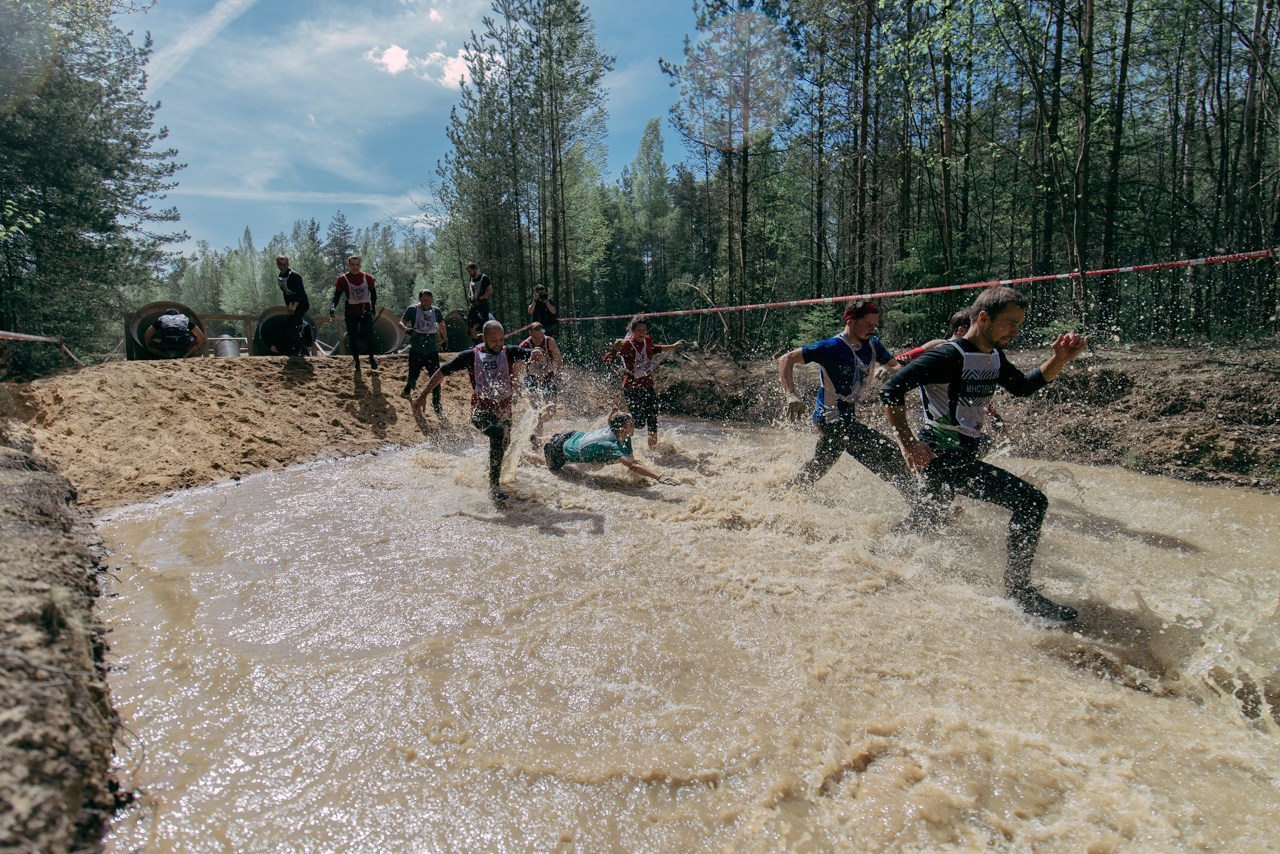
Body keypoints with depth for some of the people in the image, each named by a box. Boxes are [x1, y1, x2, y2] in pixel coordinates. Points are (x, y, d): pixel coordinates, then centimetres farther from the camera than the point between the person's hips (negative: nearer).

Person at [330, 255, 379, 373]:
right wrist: (333, 307, -20)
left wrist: (373, 307, -4)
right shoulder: (343, 279, -4)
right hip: (351, 313, 0)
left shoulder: (367, 278, -1)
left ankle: (371, 358, 11)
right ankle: (357, 363, 17)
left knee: (369, 335, -10)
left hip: (365, 311, 0)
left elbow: (373, 293, 8)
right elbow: (337, 295, -4)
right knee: (352, 338, 4)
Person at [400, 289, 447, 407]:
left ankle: (436, 404, 7)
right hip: (416, 350, -2)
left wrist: (445, 339, 27)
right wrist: (407, 329, -27)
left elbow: (441, 324, 20)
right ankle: (407, 389, 42)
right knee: (413, 376, 8)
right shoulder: (412, 310, -5)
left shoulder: (436, 311, 2)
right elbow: (401, 323, -5)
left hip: (432, 350, 2)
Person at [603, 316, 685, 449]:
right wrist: (614, 349, -39)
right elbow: (607, 361, -20)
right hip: (632, 389, -6)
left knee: (653, 420, 6)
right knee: (639, 422, -6)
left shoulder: (647, 341, 2)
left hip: (648, 387, 6)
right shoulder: (626, 344, -17)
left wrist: (673, 346, 31)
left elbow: (654, 349, 27)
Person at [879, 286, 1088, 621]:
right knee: (1031, 501, -16)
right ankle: (1018, 590, -5)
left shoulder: (994, 356, 7)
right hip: (940, 455, -10)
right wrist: (908, 444, -28)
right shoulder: (950, 356, -20)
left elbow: (1023, 386, 22)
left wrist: (1060, 359, 5)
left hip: (962, 453, 10)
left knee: (927, 518, 28)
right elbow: (890, 390, -25)